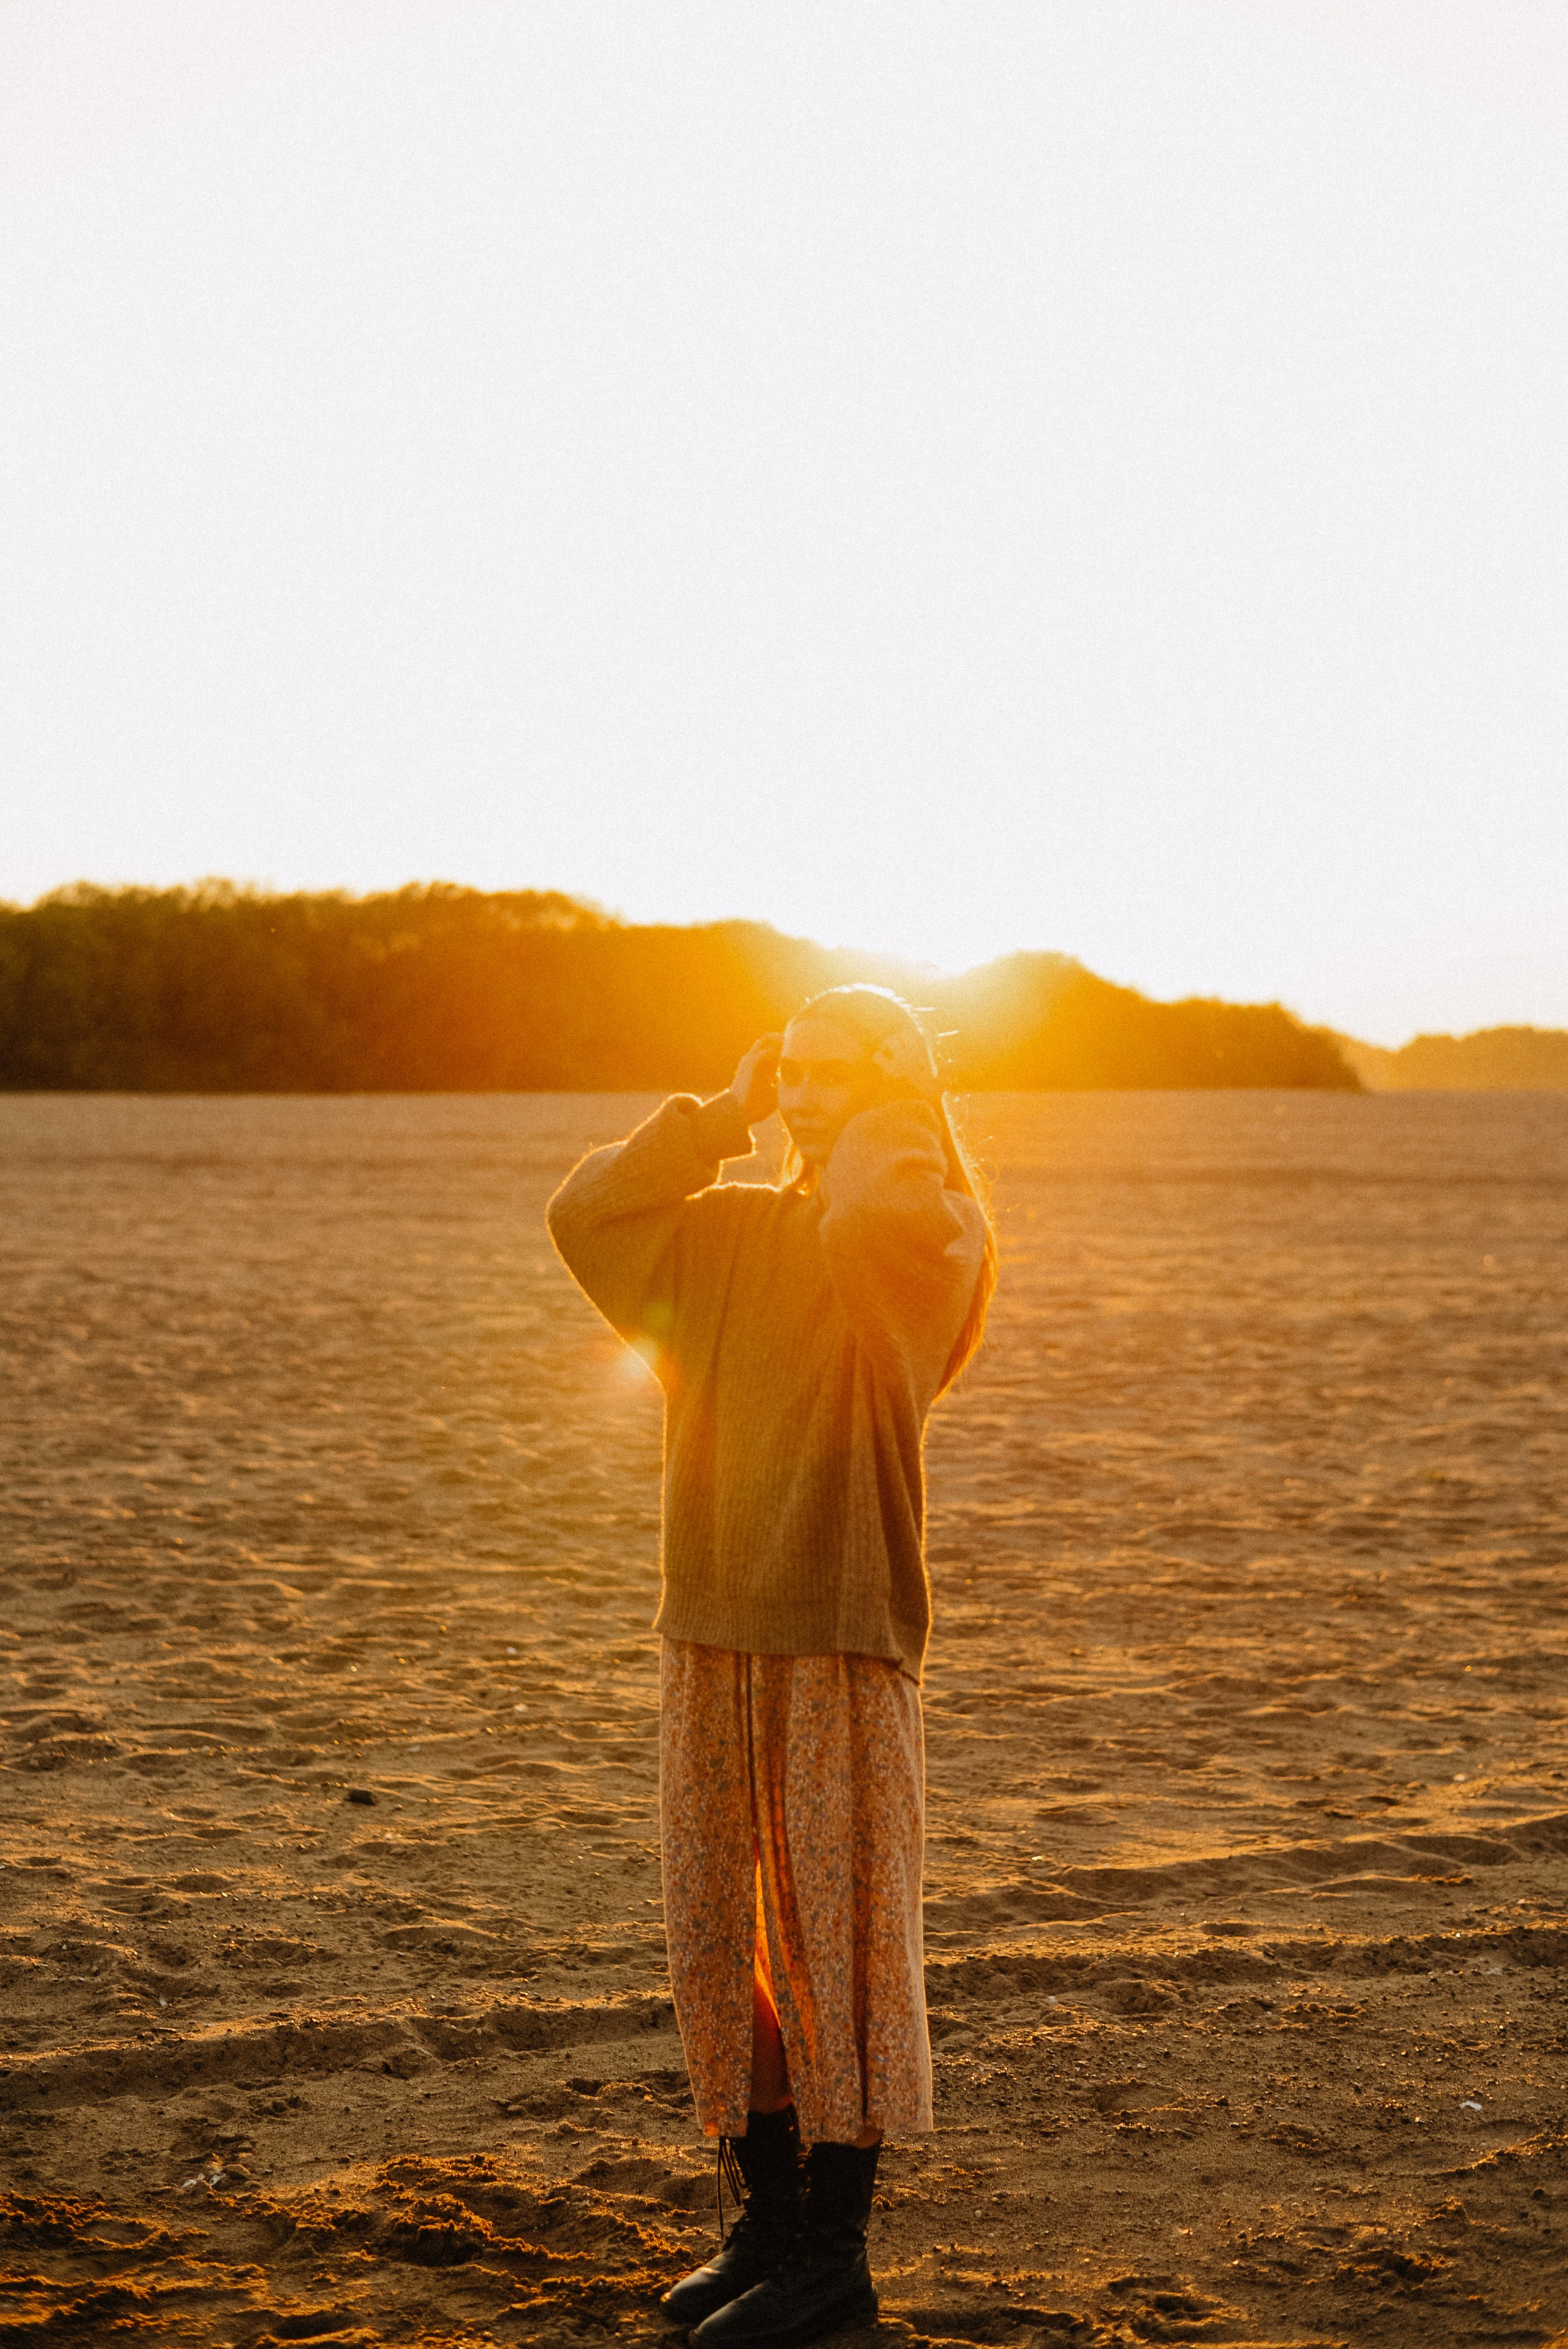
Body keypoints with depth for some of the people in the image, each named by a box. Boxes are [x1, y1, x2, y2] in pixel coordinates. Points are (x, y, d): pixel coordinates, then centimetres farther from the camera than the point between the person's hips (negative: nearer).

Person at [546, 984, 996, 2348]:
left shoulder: (932, 1231, -5)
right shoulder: (728, 1231, 14)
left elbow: (867, 1227, -28)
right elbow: (587, 1219, 7)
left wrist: (883, 1124, -8)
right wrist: (720, 1121, 6)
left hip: (844, 1632, -6)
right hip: (713, 1624, 7)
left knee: (834, 1934, -1)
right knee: (715, 1936, 11)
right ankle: (766, 2215, 24)